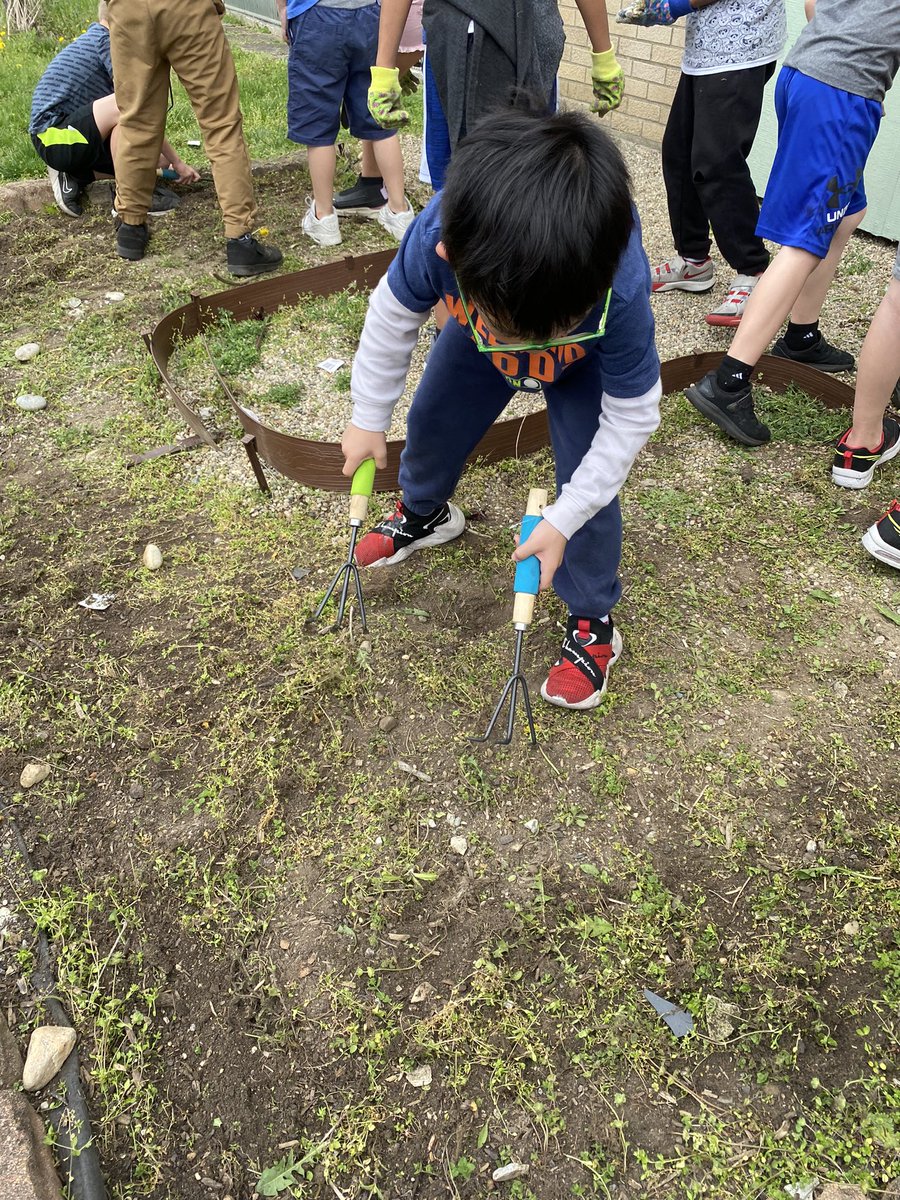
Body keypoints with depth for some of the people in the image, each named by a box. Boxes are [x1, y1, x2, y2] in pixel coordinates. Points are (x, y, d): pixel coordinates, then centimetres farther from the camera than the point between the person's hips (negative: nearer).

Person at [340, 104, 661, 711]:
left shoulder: (622, 296, -47)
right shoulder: (438, 239, -42)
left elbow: (632, 417, -30)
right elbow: (392, 317, -18)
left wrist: (561, 522, -28)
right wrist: (367, 418, -8)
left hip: (588, 362, -3)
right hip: (477, 340, 3)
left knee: (588, 481, -13)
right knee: (432, 419, 14)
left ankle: (593, 622, 8)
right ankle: (424, 514, 48)